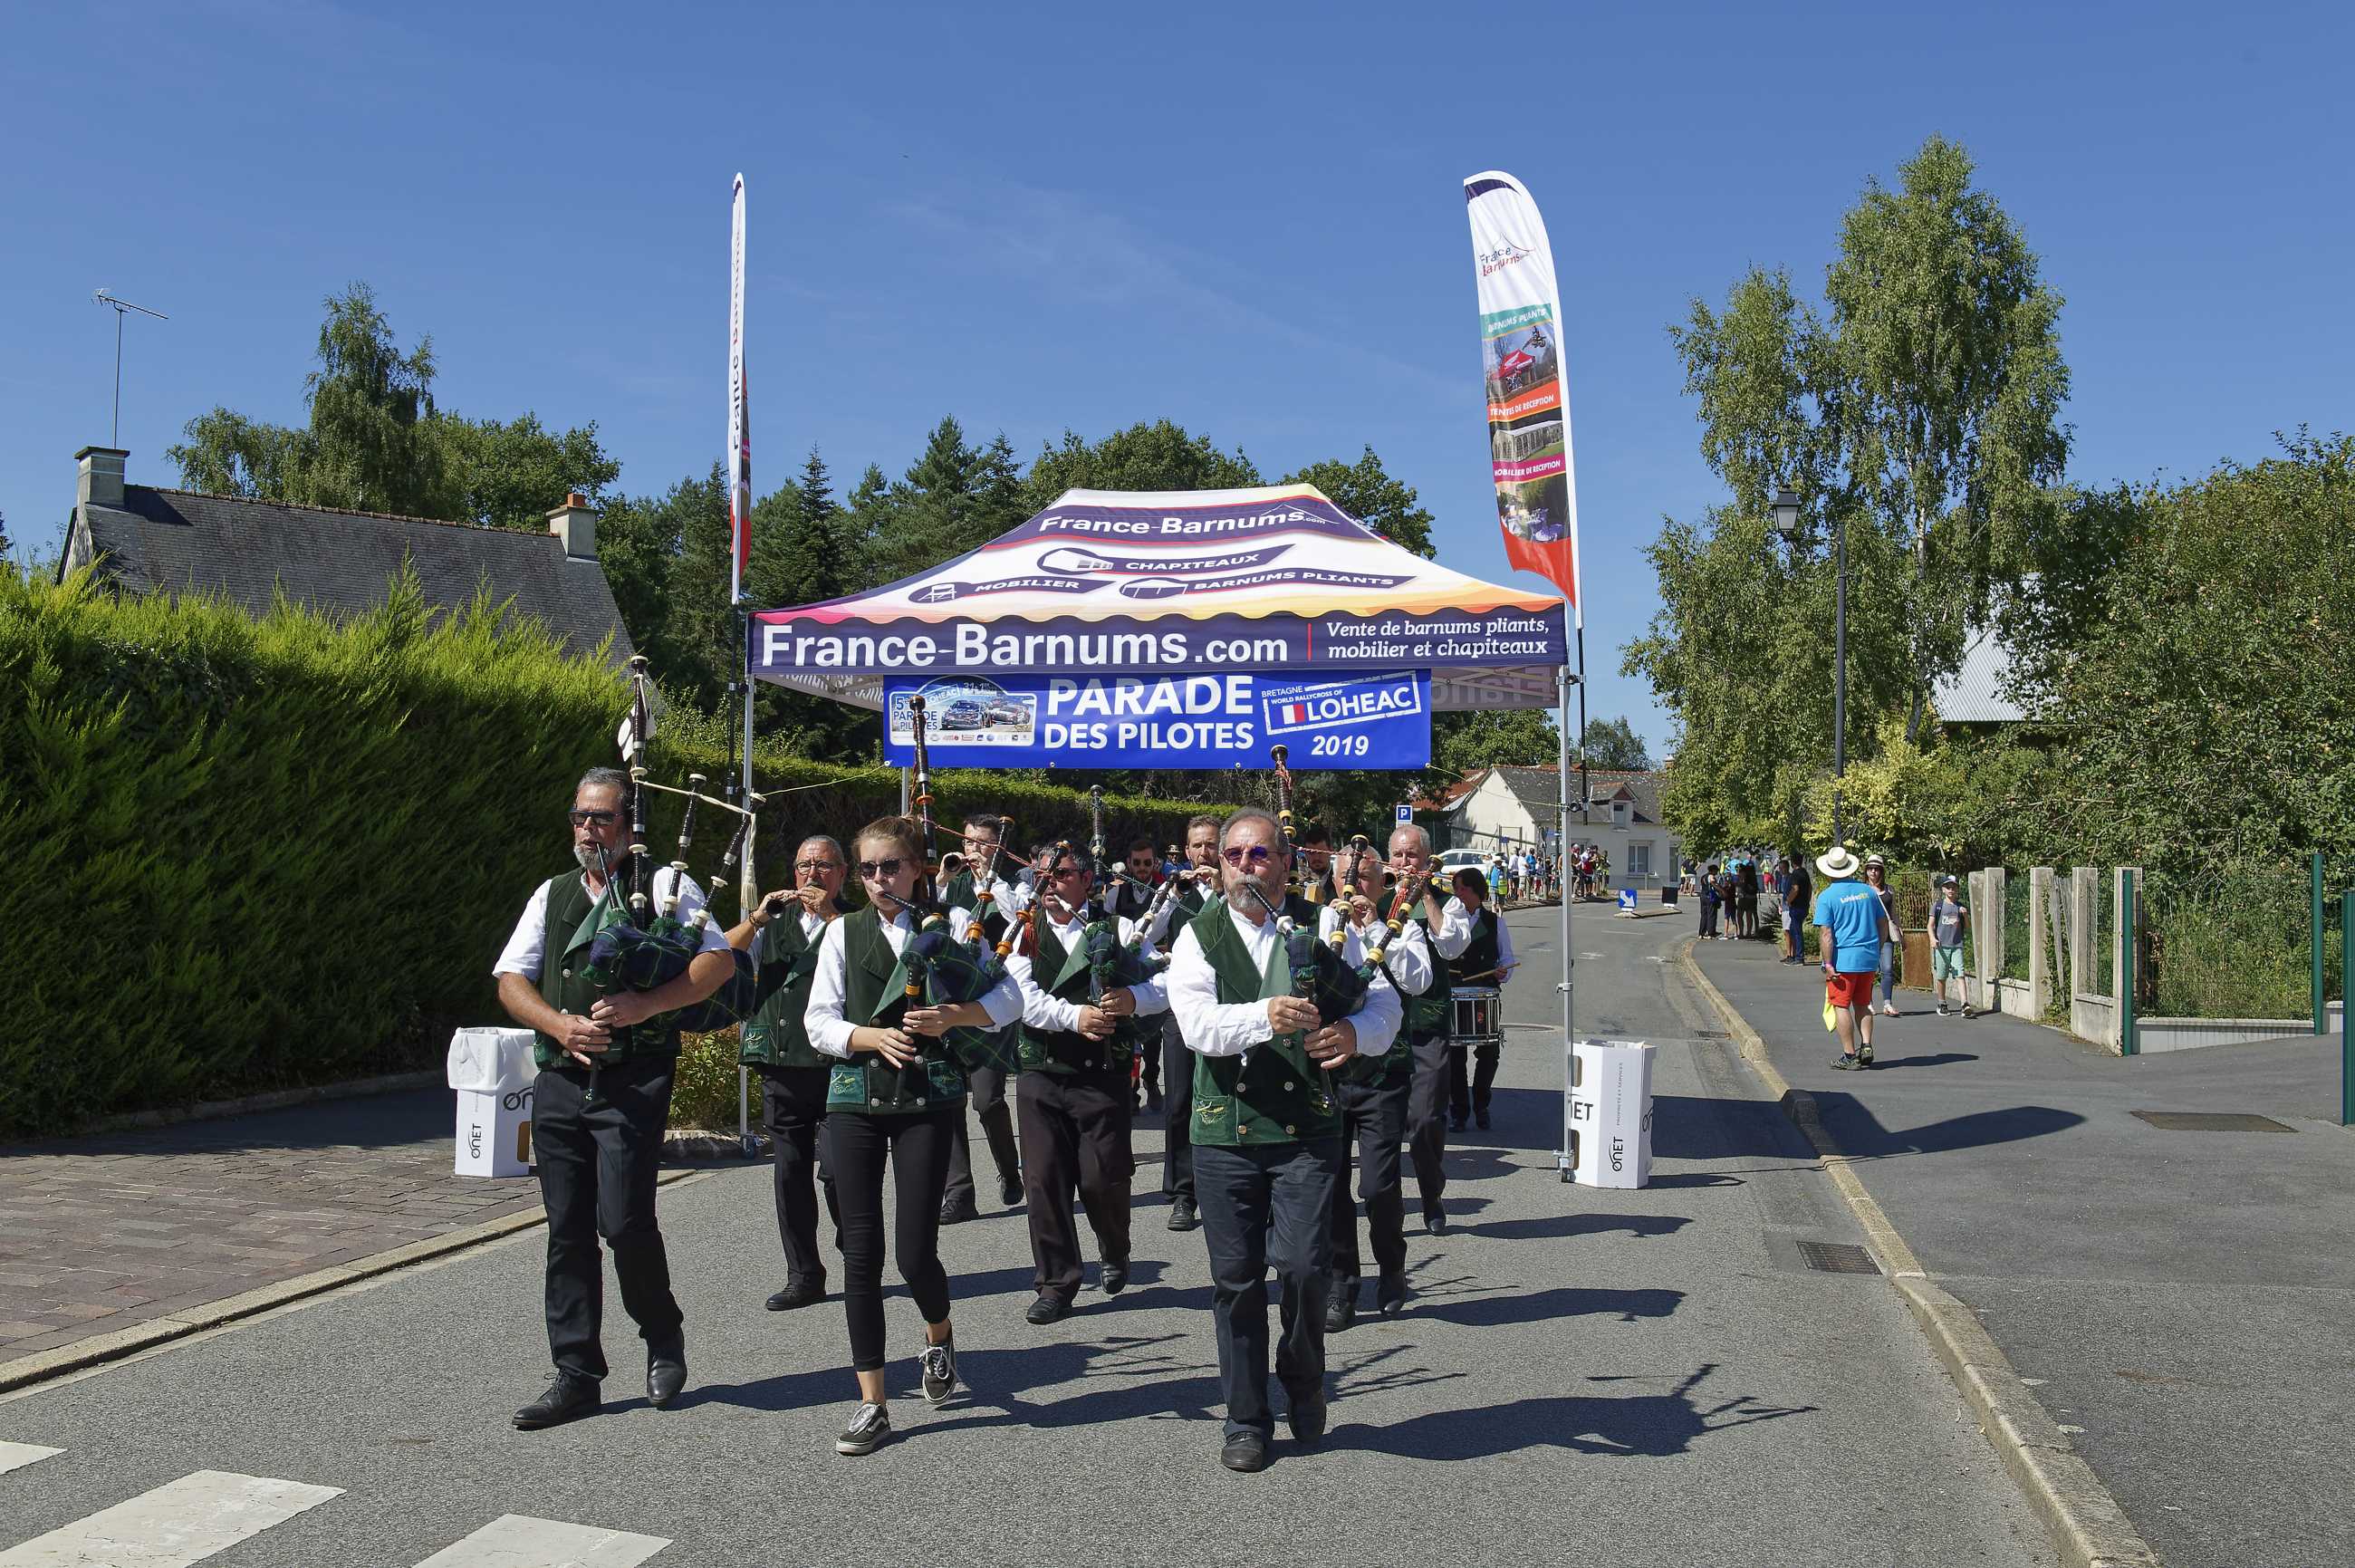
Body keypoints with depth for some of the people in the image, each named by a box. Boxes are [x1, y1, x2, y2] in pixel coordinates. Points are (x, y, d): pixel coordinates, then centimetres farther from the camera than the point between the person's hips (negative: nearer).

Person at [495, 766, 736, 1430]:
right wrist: (560, 1025, -8)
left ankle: (663, 1335, 17)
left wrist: (643, 1005, -19)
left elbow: (719, 961, -8)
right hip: (558, 1080, 5)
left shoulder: (665, 885, 2)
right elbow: (511, 980, 12)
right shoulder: (552, 894, 17)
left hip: (633, 1081, -5)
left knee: (624, 1219, -11)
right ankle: (577, 1378, 16)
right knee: (567, 1229, 6)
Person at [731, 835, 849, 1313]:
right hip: (780, 1069, 4)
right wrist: (756, 919, -7)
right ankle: (803, 1276, 19)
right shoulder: (773, 923, 17)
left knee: (835, 1171, -11)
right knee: (791, 1171, 8)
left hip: (837, 1068, -4)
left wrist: (831, 915, -16)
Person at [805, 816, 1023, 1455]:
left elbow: (1009, 999, 3)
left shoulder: (949, 924, 5)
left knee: (915, 1251, -4)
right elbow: (820, 1022, 4)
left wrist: (951, 1016, -14)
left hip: (928, 1096, -2)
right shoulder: (844, 932, 9)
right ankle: (873, 1404, 9)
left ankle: (939, 1335, 31)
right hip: (855, 1096, 2)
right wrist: (876, 1038, -13)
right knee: (861, 1251, -1)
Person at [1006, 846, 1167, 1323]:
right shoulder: (1026, 933, 9)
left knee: (1103, 1178, -1)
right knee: (1044, 1179, 2)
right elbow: (1022, 997, -6)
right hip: (1041, 1073, 2)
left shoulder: (1119, 929, 4)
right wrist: (1074, 1016, -19)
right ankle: (1056, 1283, 17)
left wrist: (1133, 998, -24)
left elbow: (1167, 984, -3)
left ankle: (1115, 1253, 31)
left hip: (1102, 1075, -2)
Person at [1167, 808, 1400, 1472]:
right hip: (1224, 1130, 1)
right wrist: (1263, 1017, -30)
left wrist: (1356, 1031, -16)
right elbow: (1195, 1021, -13)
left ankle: (1303, 1380, 21)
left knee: (1303, 1266, -10)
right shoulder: (1199, 936, 2)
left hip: (1307, 1127, 0)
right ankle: (1246, 1420, 23)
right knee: (1236, 1279, 7)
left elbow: (1385, 1001, 7)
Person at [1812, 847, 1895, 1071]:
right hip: (1869, 959, 5)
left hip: (1843, 959, -5)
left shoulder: (1827, 896, -8)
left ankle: (1850, 1056, 2)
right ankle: (1866, 1046, 5)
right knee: (1863, 1005, 17)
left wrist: (1828, 964, -11)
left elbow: (1827, 934, -12)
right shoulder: (1868, 891, 7)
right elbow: (1884, 924, 12)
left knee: (1841, 1005, 3)